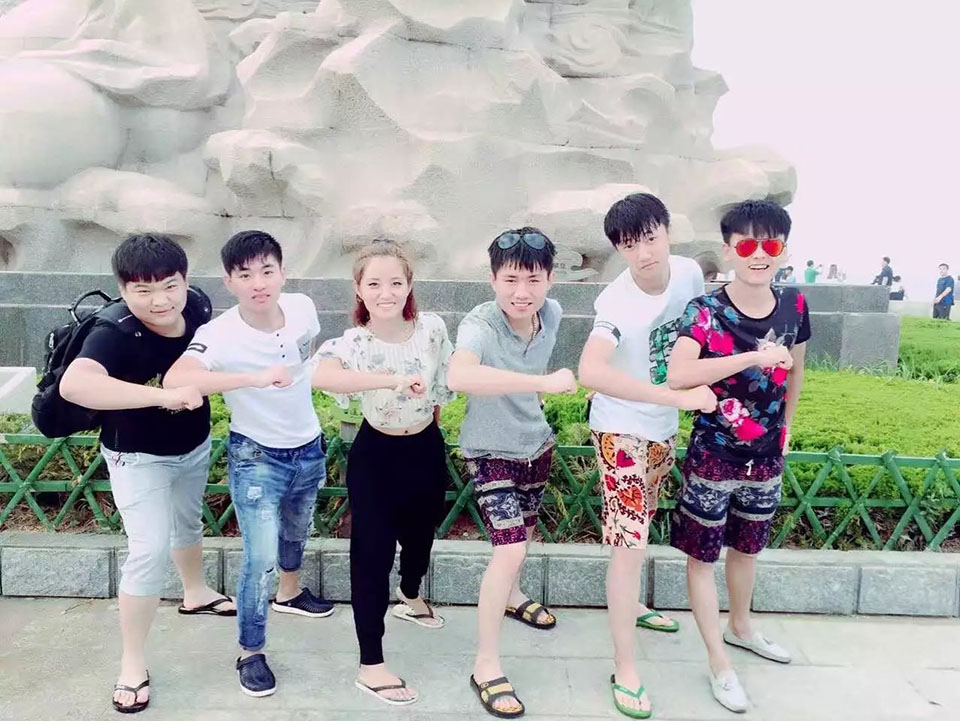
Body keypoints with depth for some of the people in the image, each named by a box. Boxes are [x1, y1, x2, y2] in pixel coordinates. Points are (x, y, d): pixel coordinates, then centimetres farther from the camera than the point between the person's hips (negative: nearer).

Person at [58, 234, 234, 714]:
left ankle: (195, 593, 54)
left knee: (187, 521, 27)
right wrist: (164, 395, -57)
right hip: (138, 457, -6)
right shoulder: (114, 334, -35)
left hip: (194, 445, 6)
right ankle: (132, 664, 13)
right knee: (150, 550, -7)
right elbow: (73, 384, -56)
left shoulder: (198, 305, -18)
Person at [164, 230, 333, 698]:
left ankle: (289, 593, 57)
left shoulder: (303, 308, -13)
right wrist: (254, 379, -55)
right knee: (262, 559, -8)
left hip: (308, 447, 5)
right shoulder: (220, 335, -28)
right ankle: (251, 653, 17)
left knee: (297, 532, 27)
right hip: (255, 456, -5)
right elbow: (175, 380, -47)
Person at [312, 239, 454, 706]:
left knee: (421, 531, 24)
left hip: (427, 448, 5)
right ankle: (371, 666, 12)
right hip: (376, 456, -4)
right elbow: (319, 376, -46)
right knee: (372, 551, -1)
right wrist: (394, 380, -54)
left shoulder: (432, 328, -12)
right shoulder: (355, 343, -24)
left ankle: (410, 598, 57)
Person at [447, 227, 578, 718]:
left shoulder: (552, 313, -12)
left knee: (525, 527, 26)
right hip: (490, 452, -7)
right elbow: (459, 376, -55)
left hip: (535, 442, 7)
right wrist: (546, 382, -56)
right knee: (510, 548, -14)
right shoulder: (480, 324, -32)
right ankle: (486, 665, 3)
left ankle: (512, 596, 55)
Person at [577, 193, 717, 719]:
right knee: (630, 544, -5)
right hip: (622, 431, -7)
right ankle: (624, 669, 9)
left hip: (665, 428, 7)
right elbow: (591, 372, -46)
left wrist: (701, 385, 4)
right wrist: (679, 397, -45)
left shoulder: (689, 272, -9)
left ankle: (631, 605, 49)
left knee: (640, 523, 25)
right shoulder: (617, 302, -29)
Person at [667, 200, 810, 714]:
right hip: (713, 457, -5)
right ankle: (719, 666, 22)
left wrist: (786, 427, 16)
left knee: (747, 548, 23)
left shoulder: (793, 306, -4)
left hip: (766, 457, 5)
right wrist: (755, 357, -36)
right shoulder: (706, 312, -19)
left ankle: (740, 628, 48)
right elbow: (677, 376, -36)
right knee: (702, 556, 5)